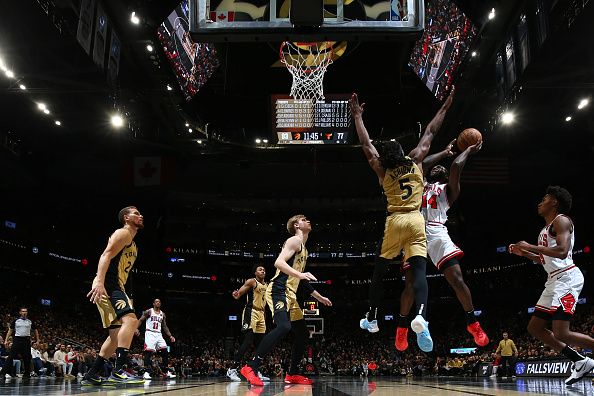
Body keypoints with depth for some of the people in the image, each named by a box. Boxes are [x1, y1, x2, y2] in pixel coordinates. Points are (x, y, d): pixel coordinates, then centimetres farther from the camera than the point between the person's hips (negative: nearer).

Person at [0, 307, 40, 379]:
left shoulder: (30, 321, 8)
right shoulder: (15, 321, 5)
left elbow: (35, 330, 17)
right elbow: (10, 330, 10)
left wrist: (37, 340, 11)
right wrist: (6, 340, 0)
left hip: (26, 340, 1)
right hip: (17, 340, -1)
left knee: (27, 357, 1)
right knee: (11, 356, -10)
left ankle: (27, 374, 12)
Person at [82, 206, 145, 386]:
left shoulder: (133, 244, 27)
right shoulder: (123, 233, -3)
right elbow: (106, 256, -18)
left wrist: (126, 297, 25)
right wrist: (100, 282, -31)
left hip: (115, 288, 11)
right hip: (106, 286, -11)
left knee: (116, 335, 10)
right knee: (130, 319, -27)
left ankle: (91, 375, 15)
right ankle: (118, 371, -33)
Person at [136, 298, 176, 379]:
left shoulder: (162, 314, 15)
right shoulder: (149, 311, 1)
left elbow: (165, 327, 19)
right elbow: (140, 320, -3)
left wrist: (170, 336, 10)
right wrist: (136, 328, -21)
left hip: (159, 334, 5)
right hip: (150, 333, -5)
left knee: (164, 352, -3)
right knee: (148, 352, -14)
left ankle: (167, 372, 2)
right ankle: (146, 372, -11)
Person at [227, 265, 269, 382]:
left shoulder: (266, 285, 17)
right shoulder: (251, 282, -4)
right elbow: (239, 293, -14)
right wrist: (236, 295, -35)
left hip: (261, 314, 8)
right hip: (251, 312, -8)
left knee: (260, 344, 6)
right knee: (248, 341, -17)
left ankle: (256, 371, 12)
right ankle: (232, 369, -16)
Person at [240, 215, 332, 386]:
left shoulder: (303, 249, 25)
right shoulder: (295, 241, -4)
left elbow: (302, 280, 32)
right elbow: (279, 262, -19)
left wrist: (320, 297, 35)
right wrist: (299, 274, -31)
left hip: (290, 294, 11)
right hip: (279, 290, -11)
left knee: (302, 333, 12)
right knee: (283, 327, -28)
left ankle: (292, 374, 20)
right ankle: (250, 368, -27)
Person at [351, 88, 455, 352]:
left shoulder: (383, 170, 3)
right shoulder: (415, 161, 5)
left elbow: (365, 143, 9)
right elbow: (429, 134, 14)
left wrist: (358, 116, 17)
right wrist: (444, 109, 23)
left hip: (394, 221, -1)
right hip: (416, 221, 1)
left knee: (379, 272, 14)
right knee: (419, 272, -9)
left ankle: (371, 319, 23)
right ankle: (421, 316, -33)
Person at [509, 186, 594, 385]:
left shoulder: (561, 220, -7)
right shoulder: (546, 228, 22)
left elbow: (562, 252, -23)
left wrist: (531, 246, -17)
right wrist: (523, 253, 18)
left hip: (567, 277, -10)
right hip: (554, 281, 10)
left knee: (561, 333, -19)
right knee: (534, 328, 9)